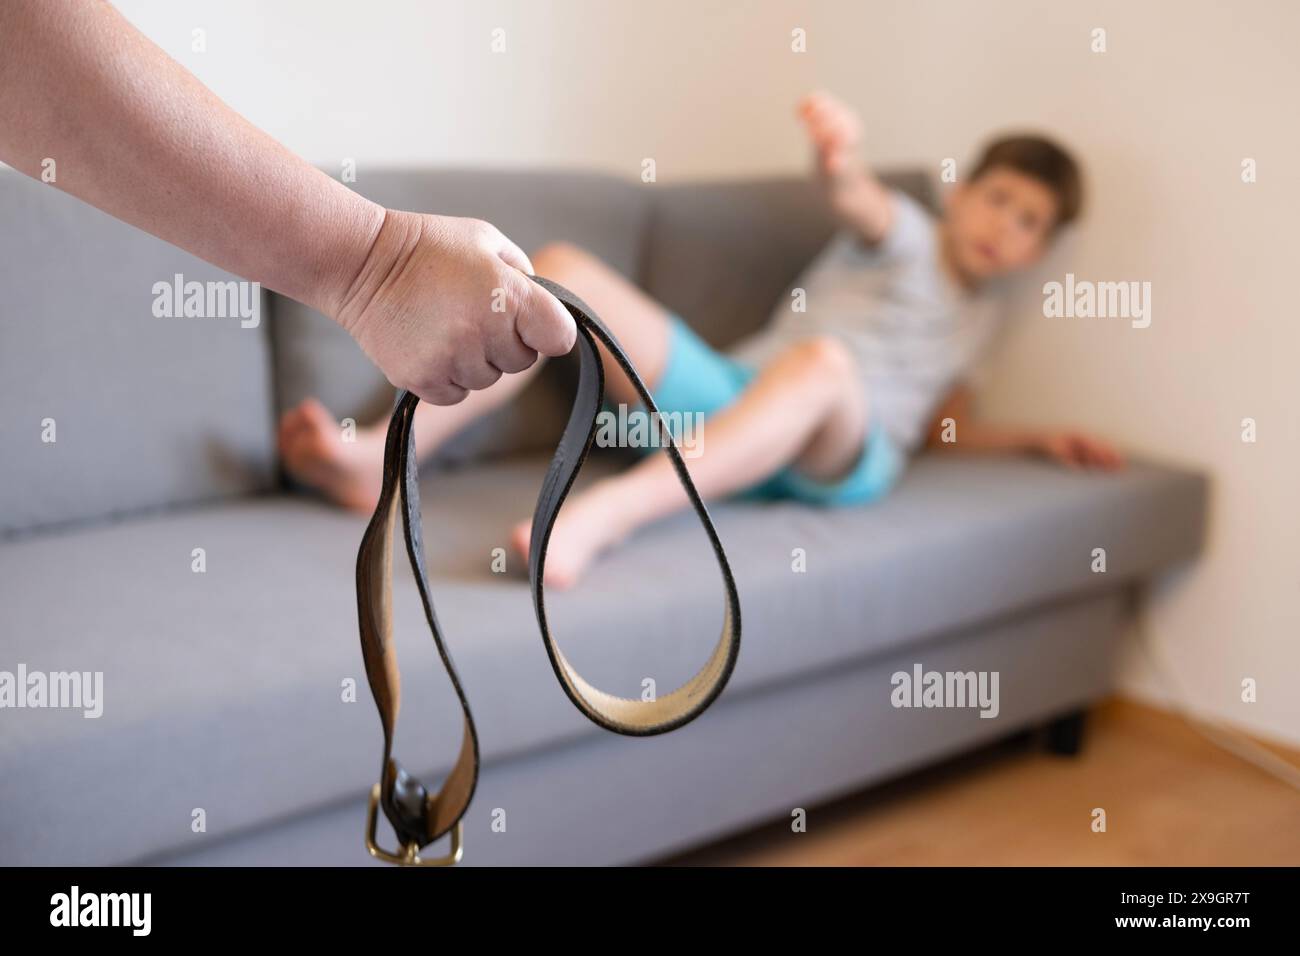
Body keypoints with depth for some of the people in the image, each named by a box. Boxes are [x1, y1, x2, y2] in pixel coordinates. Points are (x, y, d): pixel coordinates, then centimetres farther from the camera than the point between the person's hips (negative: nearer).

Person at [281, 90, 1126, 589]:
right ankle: (381, 460, -30)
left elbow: (946, 425, 29)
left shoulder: (983, 313, 23)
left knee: (823, 361, -39)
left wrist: (1038, 438, 12)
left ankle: (607, 512, -58)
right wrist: (840, 155, -39)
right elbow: (859, 200, -13)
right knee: (563, 268, -18)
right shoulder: (904, 233, 13)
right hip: (727, 395, 1)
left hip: (839, 458, 0)